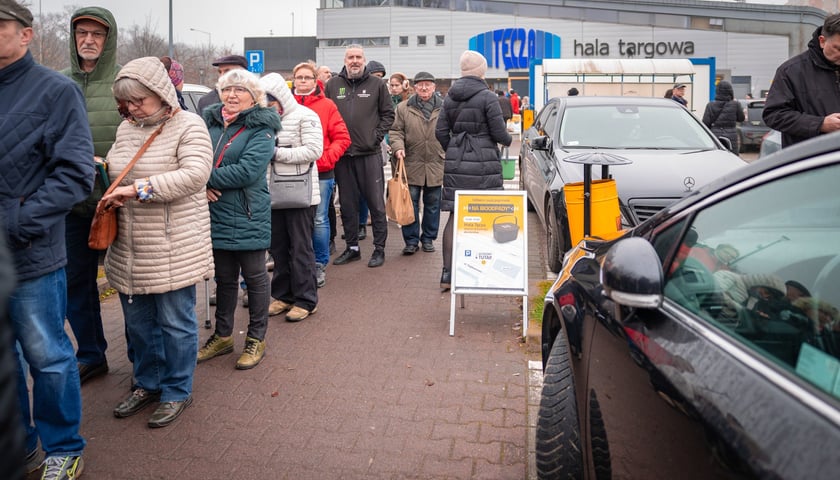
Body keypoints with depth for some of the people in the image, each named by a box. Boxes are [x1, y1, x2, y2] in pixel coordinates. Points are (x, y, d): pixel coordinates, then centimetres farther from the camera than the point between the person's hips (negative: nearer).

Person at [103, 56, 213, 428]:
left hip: (174, 247, -6)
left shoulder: (188, 126, -9)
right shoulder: (126, 128, 11)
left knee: (175, 321, 4)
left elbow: (195, 174, -22)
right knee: (138, 320, 16)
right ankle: (148, 383, 35)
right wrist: (113, 194, 1)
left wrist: (139, 188, -23)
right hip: (129, 248, 7)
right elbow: (114, 171, 23)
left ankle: (177, 391, 21)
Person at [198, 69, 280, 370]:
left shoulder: (261, 128, -9)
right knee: (224, 278, 17)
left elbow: (248, 170, -22)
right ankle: (223, 336, 32)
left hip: (247, 217, -5)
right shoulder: (211, 121, 8)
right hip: (216, 213, 5)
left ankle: (256, 339, 22)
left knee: (254, 277, 8)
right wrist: (203, 184, -12)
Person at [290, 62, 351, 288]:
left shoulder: (326, 105, 2)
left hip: (321, 173, -1)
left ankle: (320, 264, 17)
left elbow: (342, 138, -1)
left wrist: (326, 158, -12)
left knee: (319, 220, 2)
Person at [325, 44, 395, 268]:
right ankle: (352, 247, 23)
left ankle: (379, 248, 13)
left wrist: (377, 136, -5)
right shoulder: (332, 85, 7)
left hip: (370, 153, -2)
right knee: (347, 203, 10)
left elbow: (388, 113, 6)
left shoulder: (377, 84, 3)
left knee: (376, 203, 2)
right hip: (342, 154, 3)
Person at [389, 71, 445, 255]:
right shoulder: (404, 108, 3)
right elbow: (396, 131, 3)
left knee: (433, 203, 9)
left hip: (436, 164, 1)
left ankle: (428, 238, 23)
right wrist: (398, 147, -15)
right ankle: (411, 240, 10)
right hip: (412, 164, -1)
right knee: (410, 202, 0)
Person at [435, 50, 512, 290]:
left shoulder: (450, 97, 8)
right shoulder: (487, 97, -8)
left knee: (455, 217, 8)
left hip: (455, 164, 5)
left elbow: (440, 132, 8)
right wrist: (509, 139, 13)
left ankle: (447, 273, 7)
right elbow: (499, 134, -8)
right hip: (483, 165, -5)